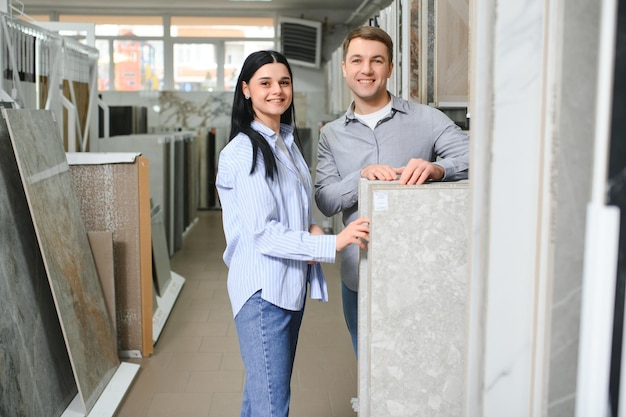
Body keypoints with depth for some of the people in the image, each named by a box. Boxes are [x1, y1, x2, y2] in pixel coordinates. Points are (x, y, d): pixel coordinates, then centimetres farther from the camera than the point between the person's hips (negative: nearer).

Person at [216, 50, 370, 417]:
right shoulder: (243, 151, -13)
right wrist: (333, 244, -26)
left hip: (291, 284, 9)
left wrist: (313, 229, 1)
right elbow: (262, 233, -19)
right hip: (263, 289, -9)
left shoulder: (287, 142, 15)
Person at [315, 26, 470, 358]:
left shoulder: (425, 119, -2)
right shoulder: (331, 135, 8)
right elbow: (325, 201, -1)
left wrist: (437, 167, -31)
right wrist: (362, 176, -19)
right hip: (359, 277, 3)